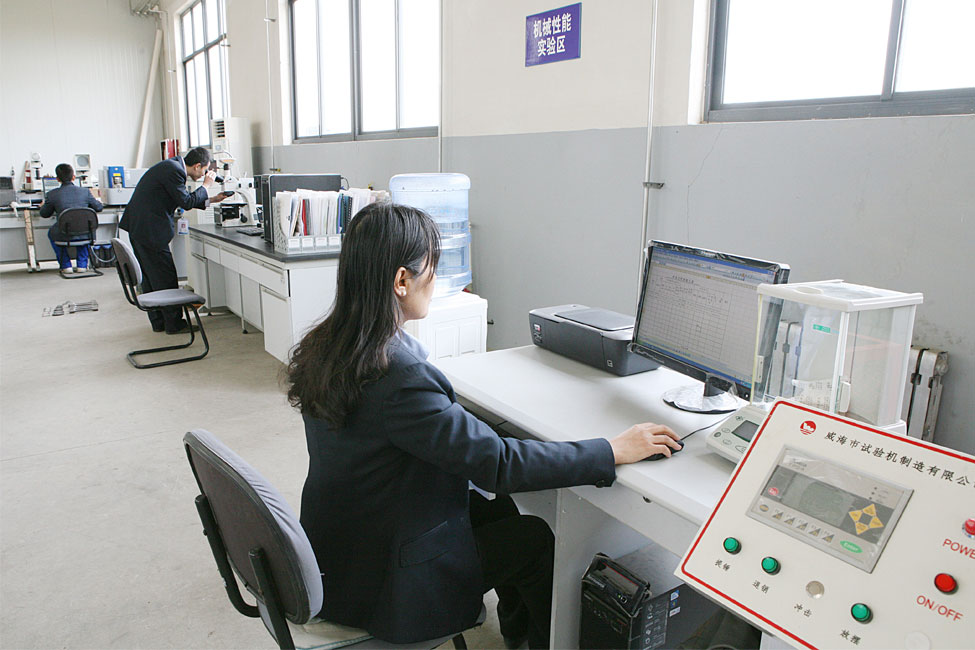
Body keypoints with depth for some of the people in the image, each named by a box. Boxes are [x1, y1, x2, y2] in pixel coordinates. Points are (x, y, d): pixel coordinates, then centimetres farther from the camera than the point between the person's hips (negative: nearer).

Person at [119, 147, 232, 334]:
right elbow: (186, 202, -16)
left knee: (150, 276, 15)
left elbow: (183, 198, 21)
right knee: (166, 278, -3)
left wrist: (211, 199, 19)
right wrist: (206, 185, -4)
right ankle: (174, 323, 4)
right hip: (149, 229, -11)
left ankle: (158, 322, 23)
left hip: (138, 226, 11)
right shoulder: (174, 171, -17)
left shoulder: (173, 166, 13)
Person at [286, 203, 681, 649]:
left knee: (497, 508, 22)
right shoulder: (400, 376, -34)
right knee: (537, 540, 8)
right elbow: (498, 464, -30)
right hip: (378, 585, -8)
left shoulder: (323, 346, -6)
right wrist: (615, 451, -21)